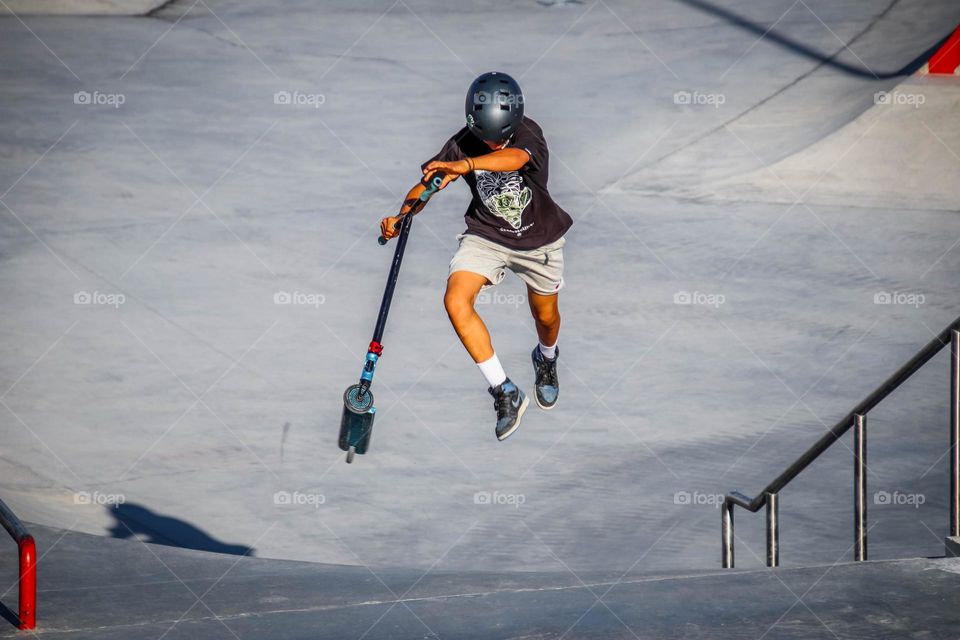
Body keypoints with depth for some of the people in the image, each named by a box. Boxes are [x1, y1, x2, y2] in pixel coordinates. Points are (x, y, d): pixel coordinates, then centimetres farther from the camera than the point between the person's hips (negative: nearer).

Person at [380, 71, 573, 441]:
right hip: (485, 236, 1)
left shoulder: (528, 134, -27)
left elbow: (515, 158, -50)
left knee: (546, 316, 17)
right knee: (456, 300, -23)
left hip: (538, 239, -1)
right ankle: (505, 392, -17)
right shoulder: (464, 143, -17)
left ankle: (547, 359, 57)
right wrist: (402, 216, -35)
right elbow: (428, 182, -14)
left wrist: (464, 166, -67)